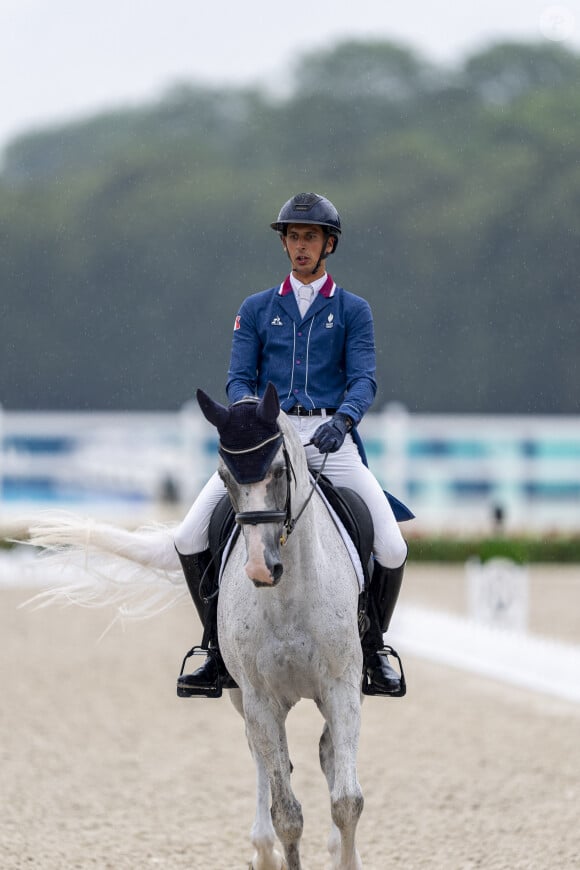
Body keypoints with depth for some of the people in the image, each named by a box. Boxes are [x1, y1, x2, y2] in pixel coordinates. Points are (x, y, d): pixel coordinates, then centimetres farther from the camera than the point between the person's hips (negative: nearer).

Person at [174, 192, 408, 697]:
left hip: (330, 437, -1)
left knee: (392, 549, -17)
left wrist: (342, 419, -25)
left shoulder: (353, 311, 9)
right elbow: (239, 380, 6)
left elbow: (364, 380, -3)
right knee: (189, 539, -14)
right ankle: (220, 649, 2)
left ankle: (373, 649, 8)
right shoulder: (257, 309, 13)